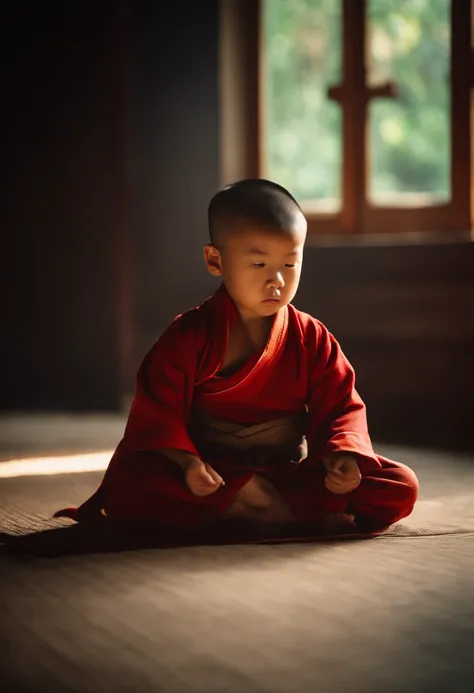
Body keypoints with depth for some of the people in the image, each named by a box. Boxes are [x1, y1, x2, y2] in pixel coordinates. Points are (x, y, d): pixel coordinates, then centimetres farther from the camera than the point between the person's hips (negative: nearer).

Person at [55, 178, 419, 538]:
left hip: (290, 474, 2)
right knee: (126, 479, -34)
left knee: (401, 487, -17)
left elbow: (339, 407, 3)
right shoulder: (189, 336, -3)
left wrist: (341, 455, -18)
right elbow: (158, 412, -8)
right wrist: (185, 462, -27)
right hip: (208, 477, -1)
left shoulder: (313, 340, 3)